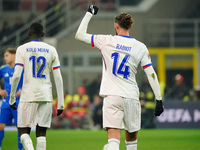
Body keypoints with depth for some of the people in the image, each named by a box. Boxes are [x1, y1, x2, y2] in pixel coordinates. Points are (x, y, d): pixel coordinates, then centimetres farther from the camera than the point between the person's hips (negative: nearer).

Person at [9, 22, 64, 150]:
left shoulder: (22, 49, 0)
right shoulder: (51, 50, 7)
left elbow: (16, 75, -8)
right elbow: (58, 78, 3)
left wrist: (12, 97, 2)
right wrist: (61, 103, 6)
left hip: (28, 96, -2)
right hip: (46, 96, 2)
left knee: (23, 131, 4)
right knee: (41, 133, 7)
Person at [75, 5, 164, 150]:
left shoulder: (107, 41, 0)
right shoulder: (140, 47, 3)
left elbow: (80, 35, 11)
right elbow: (151, 74, 0)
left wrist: (89, 13, 21)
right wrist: (159, 99, 4)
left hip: (112, 96, -2)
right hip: (131, 97, 2)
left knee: (113, 138, -13)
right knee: (131, 137, 19)